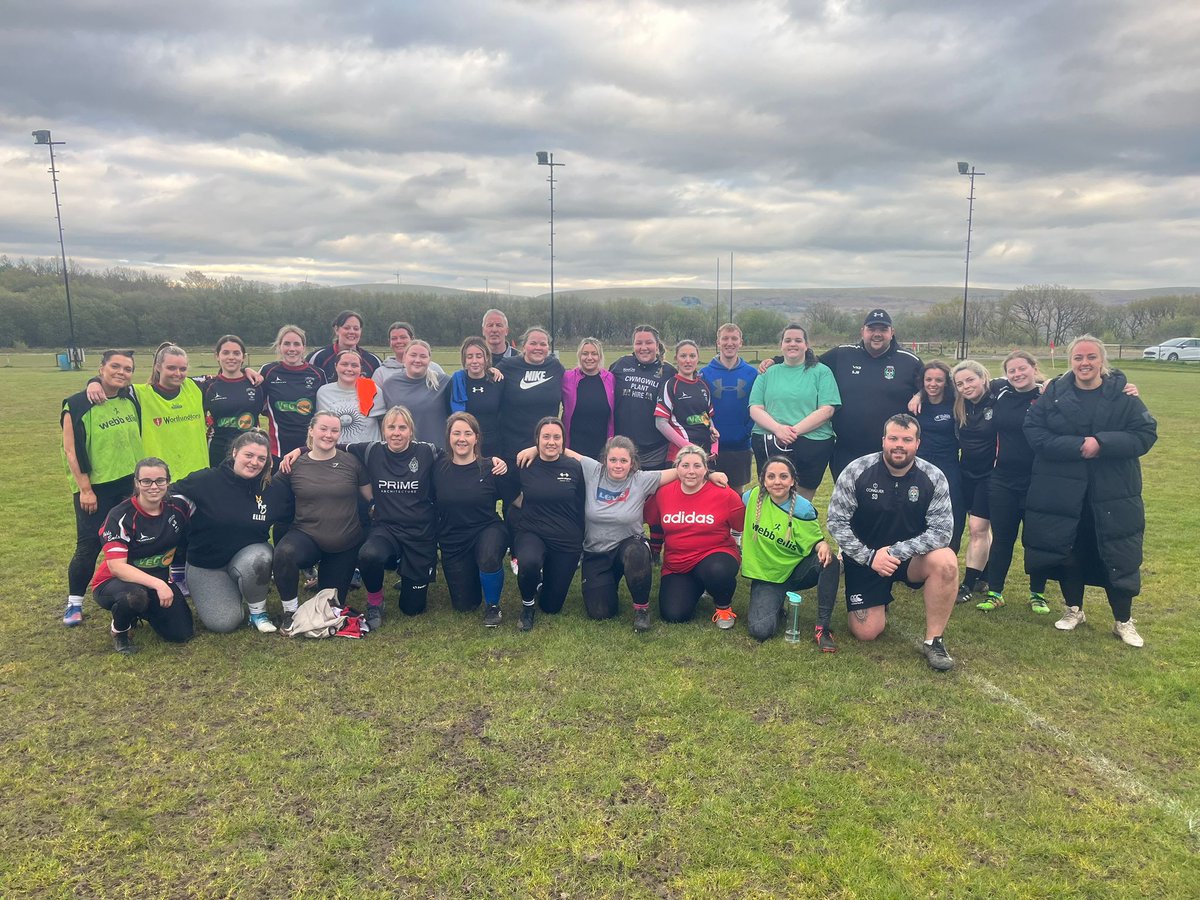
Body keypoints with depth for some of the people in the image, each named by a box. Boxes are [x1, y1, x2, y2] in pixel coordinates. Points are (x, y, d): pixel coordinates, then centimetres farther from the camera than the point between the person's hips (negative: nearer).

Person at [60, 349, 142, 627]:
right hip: (95, 489, -5)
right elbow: (71, 451, -11)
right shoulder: (78, 406, -11)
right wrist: (85, 489, -13)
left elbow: (140, 437, 20)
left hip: (132, 484, 5)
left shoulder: (132, 399, 4)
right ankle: (74, 603, 17)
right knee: (89, 546, 0)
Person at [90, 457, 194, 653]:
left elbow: (187, 544, 10)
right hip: (114, 582, -4)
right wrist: (157, 584, -40)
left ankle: (145, 611, 22)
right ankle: (119, 630, -4)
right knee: (134, 595, -40)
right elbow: (116, 567, -30)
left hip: (158, 579, 5)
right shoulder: (121, 516, -21)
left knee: (182, 633, -9)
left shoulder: (178, 508, -9)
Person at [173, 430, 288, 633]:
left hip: (249, 555, 1)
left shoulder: (272, 491, -6)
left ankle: (258, 611, -9)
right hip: (206, 565, -1)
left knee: (260, 556, -36)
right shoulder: (205, 481, -12)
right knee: (224, 623, -17)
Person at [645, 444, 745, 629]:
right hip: (676, 566, 3)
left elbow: (742, 527, 4)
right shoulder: (663, 494, -2)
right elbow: (655, 527, 16)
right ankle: (696, 588, 21)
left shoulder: (724, 494, -10)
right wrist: (653, 553, 23)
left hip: (714, 555, -3)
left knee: (717, 571, -40)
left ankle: (724, 606, -3)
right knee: (673, 615, -15)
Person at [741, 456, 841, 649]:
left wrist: (823, 546, -29)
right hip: (766, 575, 0)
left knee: (830, 562, -33)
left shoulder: (803, 510, -14)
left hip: (796, 570, 0)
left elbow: (815, 540, -7)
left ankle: (823, 628, -20)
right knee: (760, 630, -24)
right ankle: (774, 606, 14)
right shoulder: (755, 496, -9)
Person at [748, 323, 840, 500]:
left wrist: (795, 430, -15)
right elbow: (755, 409, 5)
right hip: (768, 444, 2)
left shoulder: (821, 372, 6)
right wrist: (778, 429, -14)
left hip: (811, 444, -1)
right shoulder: (768, 373, 13)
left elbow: (827, 410, -4)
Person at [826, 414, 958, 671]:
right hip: (864, 557, -1)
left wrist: (896, 551, -26)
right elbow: (836, 522, -13)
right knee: (866, 632, -8)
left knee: (945, 561, -32)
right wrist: (869, 556, -22)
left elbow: (941, 530, -17)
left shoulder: (934, 478, -13)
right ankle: (879, 604, 30)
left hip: (910, 556, 1)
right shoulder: (857, 471, -15)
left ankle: (934, 640, -14)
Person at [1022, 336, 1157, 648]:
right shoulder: (1054, 393, -1)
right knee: (1067, 551, 10)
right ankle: (1073, 610, 31)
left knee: (1119, 555, 4)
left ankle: (1123, 621, 22)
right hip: (1061, 491, 1)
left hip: (1112, 493, 0)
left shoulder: (1123, 394, -2)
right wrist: (1076, 446, -19)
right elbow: (1033, 431, -7)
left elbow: (1146, 433, -7)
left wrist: (1101, 443, -21)